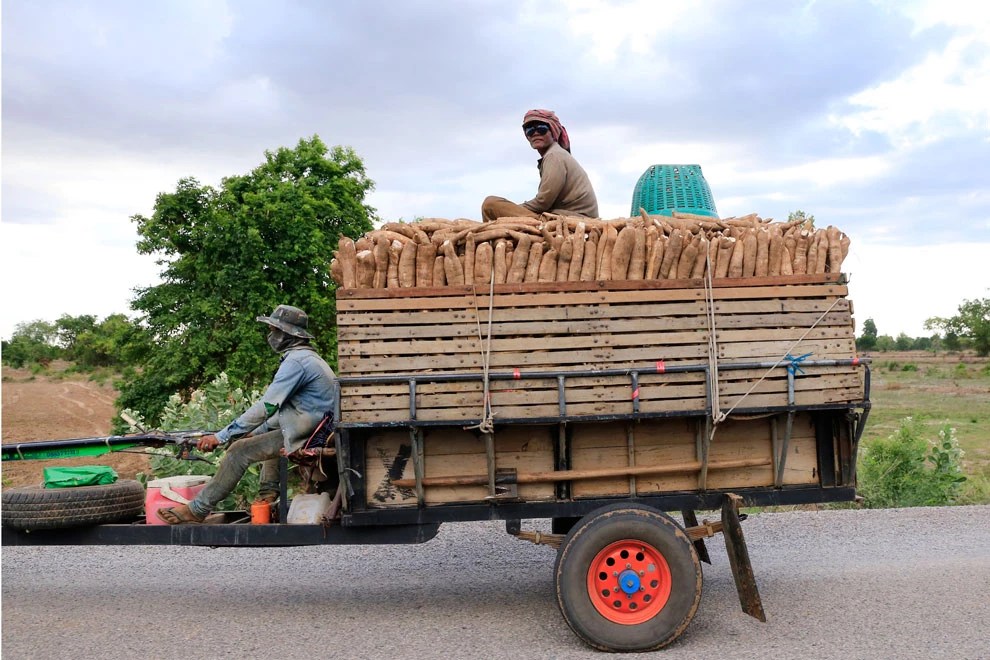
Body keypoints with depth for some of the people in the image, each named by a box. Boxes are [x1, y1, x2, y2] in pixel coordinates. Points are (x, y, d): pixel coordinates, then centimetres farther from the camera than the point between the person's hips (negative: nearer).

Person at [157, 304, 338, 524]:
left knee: (240, 450, -9)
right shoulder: (308, 357, 17)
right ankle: (268, 494, 27)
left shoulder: (295, 361, -16)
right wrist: (257, 432, 21)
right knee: (270, 429, 35)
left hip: (303, 437, -11)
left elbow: (265, 407, -20)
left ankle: (197, 510, -1)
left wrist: (221, 437, -16)